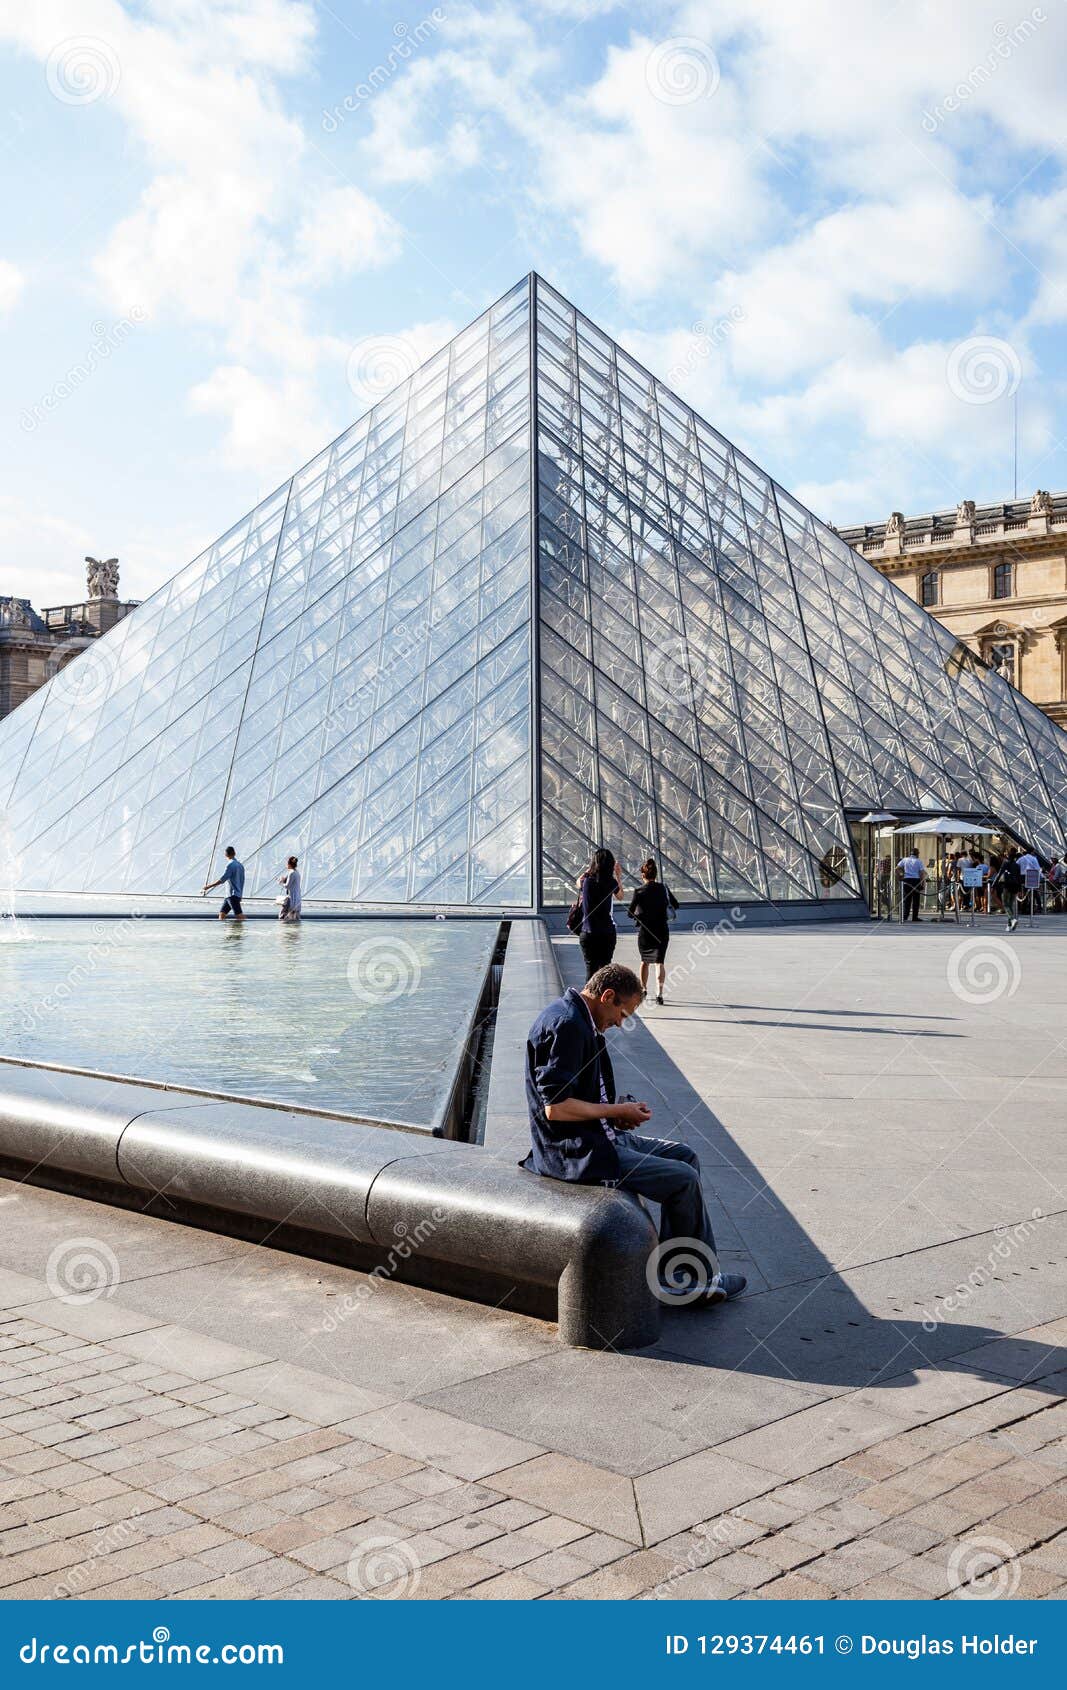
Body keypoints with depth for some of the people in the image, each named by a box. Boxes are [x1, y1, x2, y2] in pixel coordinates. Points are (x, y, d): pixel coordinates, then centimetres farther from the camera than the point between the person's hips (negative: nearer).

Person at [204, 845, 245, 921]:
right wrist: (240, 895, 26)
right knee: (222, 914, 8)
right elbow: (242, 881, 19)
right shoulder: (240, 865, 14)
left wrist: (209, 886, -11)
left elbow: (222, 880, -17)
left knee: (239, 916, -11)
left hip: (233, 895, -9)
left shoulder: (230, 865, -12)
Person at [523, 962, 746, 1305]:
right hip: (576, 1152, -11)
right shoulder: (567, 1025, -21)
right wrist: (617, 1111, -14)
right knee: (683, 1180, -9)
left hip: (596, 1137, 11)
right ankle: (691, 1279, 11)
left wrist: (617, 1113, 6)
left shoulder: (577, 1019, 12)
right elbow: (555, 1106, -25)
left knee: (685, 1157, 11)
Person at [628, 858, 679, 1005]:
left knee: (645, 961, 19)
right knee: (660, 962, 1)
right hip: (662, 931, 1)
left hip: (645, 931, -1)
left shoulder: (639, 891, -9)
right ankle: (659, 993, -14)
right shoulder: (663, 888, -1)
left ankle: (643, 989, 33)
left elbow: (630, 913, -6)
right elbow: (676, 905, 12)